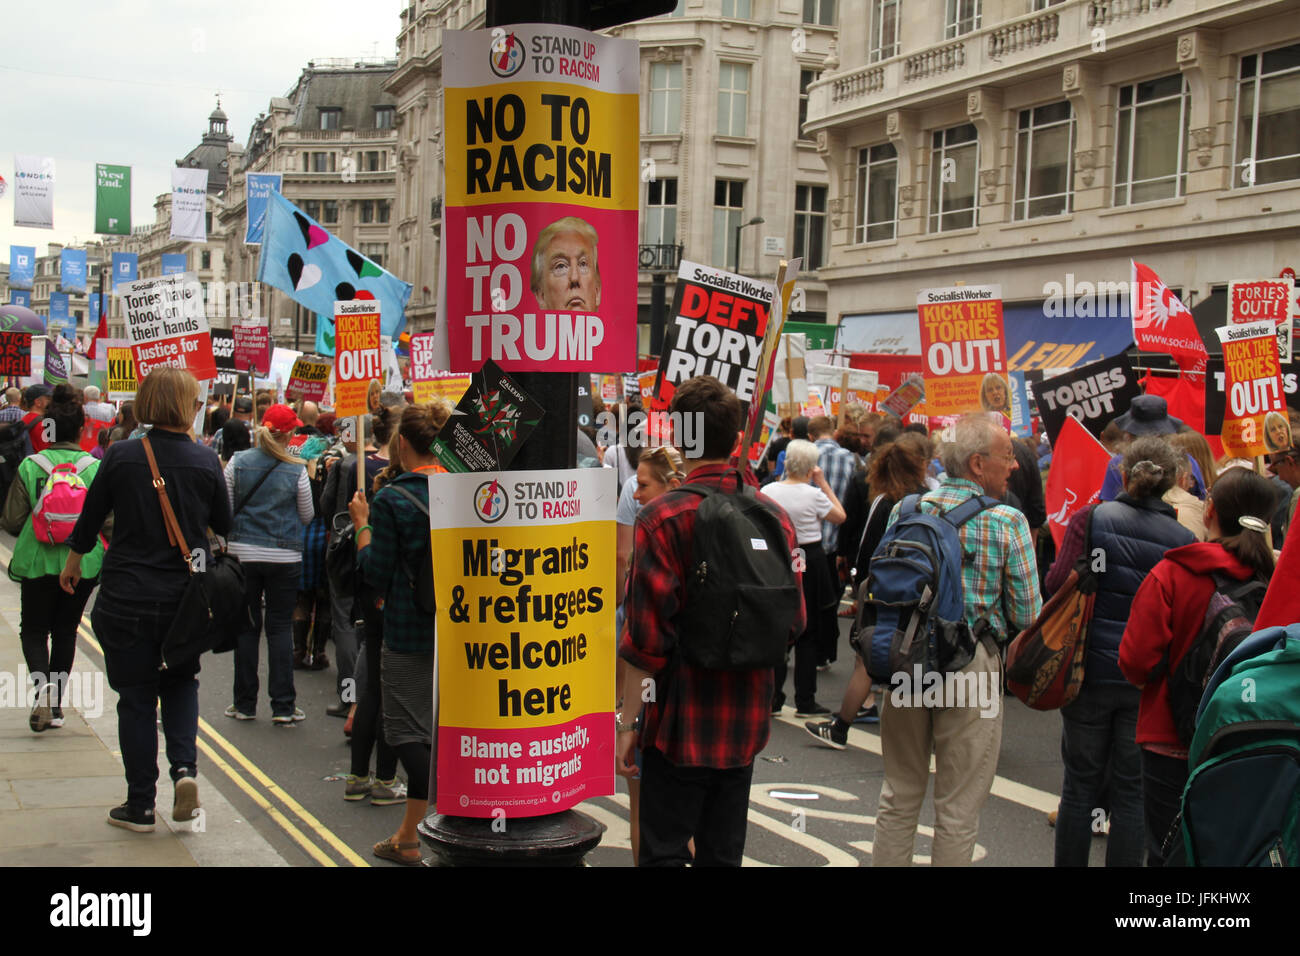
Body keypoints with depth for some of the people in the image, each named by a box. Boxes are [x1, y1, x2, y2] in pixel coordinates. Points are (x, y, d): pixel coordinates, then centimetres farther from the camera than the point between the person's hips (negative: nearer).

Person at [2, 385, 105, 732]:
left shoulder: (30, 467, -8)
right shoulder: (96, 468, -6)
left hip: (39, 563, -1)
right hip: (83, 563, 1)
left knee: (34, 630, 14)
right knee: (66, 631, 16)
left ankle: (42, 683, -13)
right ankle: (57, 705, 17)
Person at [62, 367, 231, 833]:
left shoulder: (121, 456, -9)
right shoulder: (205, 461, -8)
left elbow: (90, 519, 2)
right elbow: (224, 525, 4)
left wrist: (73, 563, 20)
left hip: (127, 598, -1)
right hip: (187, 597, 1)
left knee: (136, 698, 9)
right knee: (181, 682, 21)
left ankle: (140, 806, 15)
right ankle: (184, 767, -1)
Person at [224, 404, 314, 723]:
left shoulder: (237, 463, -4)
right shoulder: (296, 471, -8)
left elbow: (225, 510, 2)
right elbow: (307, 515, 2)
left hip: (243, 553, 2)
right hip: (284, 556, -1)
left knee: (246, 626, 10)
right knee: (280, 628, 5)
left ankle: (244, 703, 15)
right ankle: (283, 706, 5)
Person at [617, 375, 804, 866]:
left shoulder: (661, 518, -14)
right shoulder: (775, 517, 0)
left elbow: (646, 637, -15)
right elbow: (794, 623, 7)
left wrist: (626, 721, -7)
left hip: (680, 720, -5)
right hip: (746, 723, 5)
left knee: (664, 852, 5)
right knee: (723, 853, 15)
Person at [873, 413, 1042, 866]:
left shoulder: (904, 510, 1)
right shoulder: (1008, 523, -11)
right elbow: (1027, 616, -10)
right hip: (970, 667, -4)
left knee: (899, 796, 17)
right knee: (958, 809, 7)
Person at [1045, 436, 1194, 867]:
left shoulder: (1089, 519, -8)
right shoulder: (1182, 538, -5)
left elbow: (1056, 584, -11)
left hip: (1091, 670, -1)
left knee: (1080, 784, 12)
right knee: (1131, 790, 10)